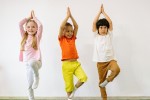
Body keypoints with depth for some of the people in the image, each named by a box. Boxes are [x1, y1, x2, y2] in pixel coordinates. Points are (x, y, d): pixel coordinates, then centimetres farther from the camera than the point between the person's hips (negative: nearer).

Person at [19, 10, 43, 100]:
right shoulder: (24, 37, 10)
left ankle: (37, 77, -15)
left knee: (31, 62, -41)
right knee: (30, 86, 5)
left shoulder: (37, 37, 0)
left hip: (36, 61, -4)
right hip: (28, 64, 4)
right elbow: (20, 24, 2)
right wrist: (29, 17, 10)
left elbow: (40, 25, -13)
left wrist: (34, 17, 2)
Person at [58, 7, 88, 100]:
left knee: (83, 77, -17)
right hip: (66, 64, -3)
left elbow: (76, 26, 3)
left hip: (76, 63, 3)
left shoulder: (73, 38, 10)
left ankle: (74, 90, 9)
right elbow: (61, 27, -13)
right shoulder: (61, 39, 1)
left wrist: (71, 16, -1)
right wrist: (67, 16, -9)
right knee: (68, 84, 3)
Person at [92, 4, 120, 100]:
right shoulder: (96, 35, 4)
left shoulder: (109, 34, 5)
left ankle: (107, 81, -5)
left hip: (110, 59, 0)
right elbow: (94, 23, -5)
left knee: (117, 69, -33)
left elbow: (110, 22, -3)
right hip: (100, 62, 1)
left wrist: (103, 12, 5)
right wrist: (99, 12, 0)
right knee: (101, 81, 6)